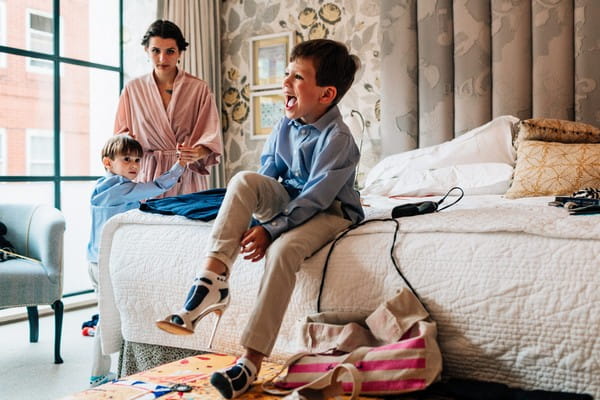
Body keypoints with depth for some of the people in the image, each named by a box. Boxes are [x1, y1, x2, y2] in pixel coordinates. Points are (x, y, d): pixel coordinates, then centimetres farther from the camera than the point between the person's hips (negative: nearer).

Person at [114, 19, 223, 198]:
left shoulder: (198, 88, 1)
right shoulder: (133, 89, 8)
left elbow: (210, 137, -6)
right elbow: (122, 133, 12)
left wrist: (197, 153, -27)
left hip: (187, 176, -1)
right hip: (148, 177, 1)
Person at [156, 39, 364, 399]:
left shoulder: (338, 139, -20)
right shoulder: (286, 126, 2)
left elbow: (313, 200, -24)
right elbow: (266, 176, 6)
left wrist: (269, 230, -28)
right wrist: (250, 216, -10)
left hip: (328, 212, -6)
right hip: (289, 201, 7)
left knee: (282, 250, -36)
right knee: (244, 180, -23)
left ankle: (251, 361, -33)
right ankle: (212, 279, -33)